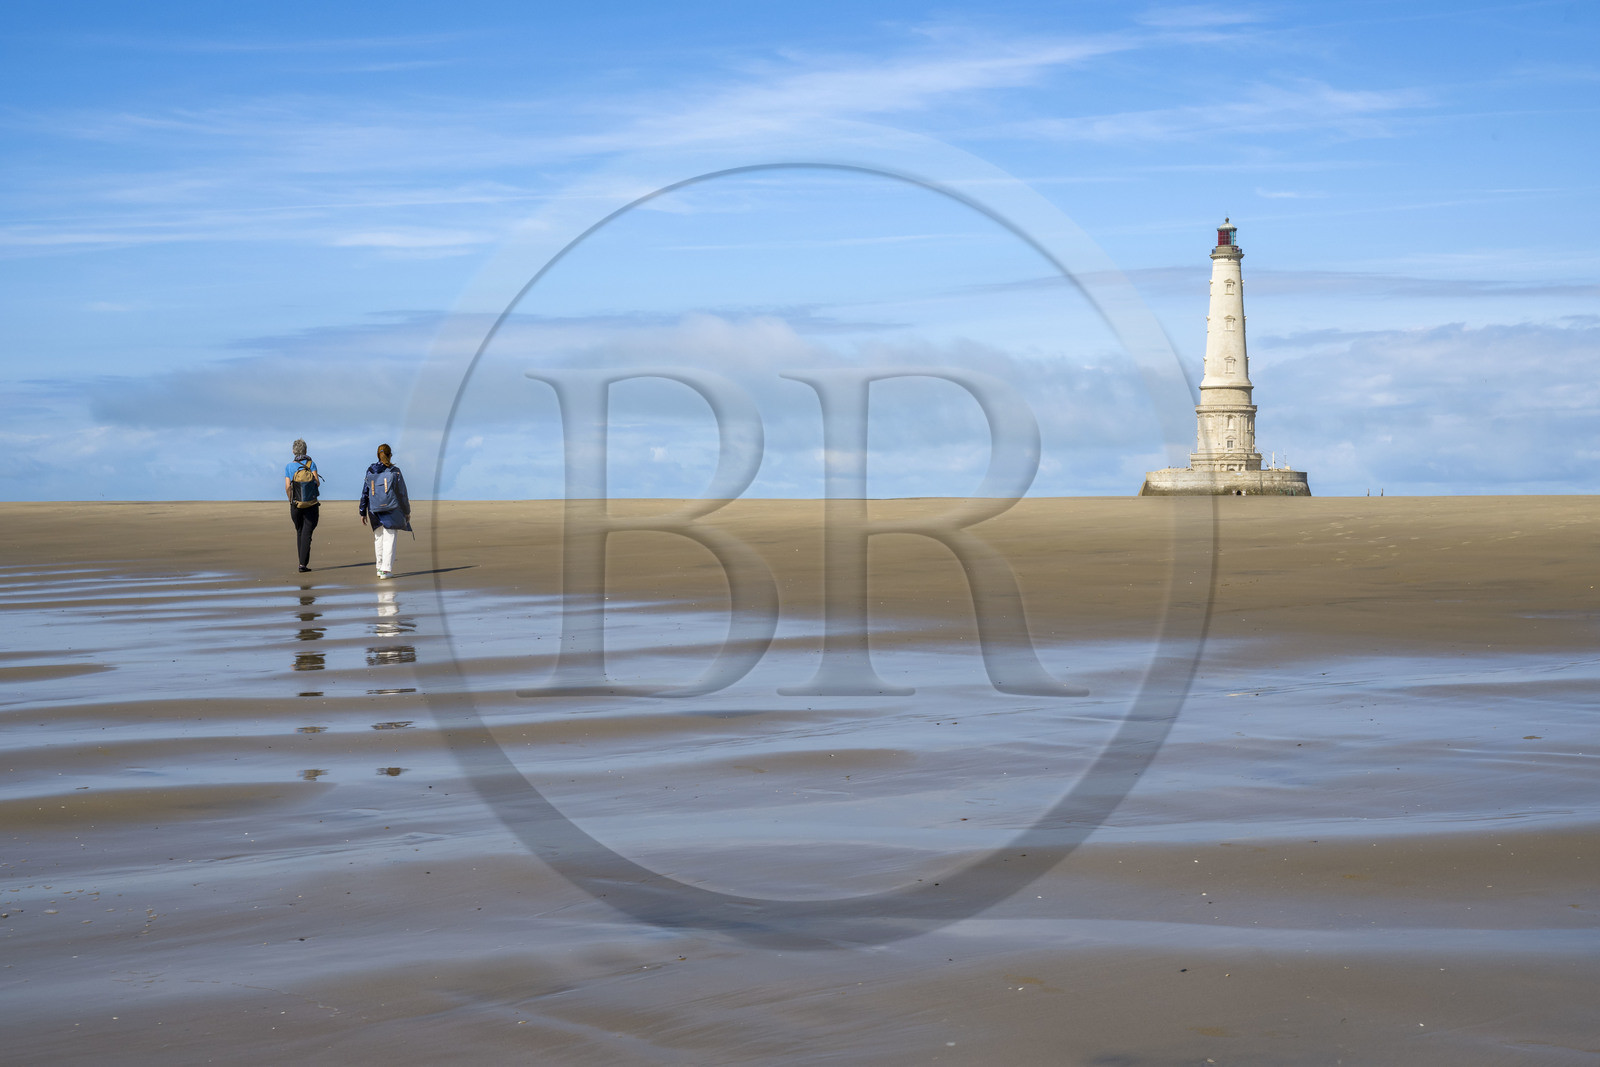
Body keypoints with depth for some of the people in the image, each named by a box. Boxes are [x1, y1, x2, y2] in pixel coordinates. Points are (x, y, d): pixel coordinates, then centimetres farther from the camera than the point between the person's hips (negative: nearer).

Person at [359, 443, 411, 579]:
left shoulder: (370, 471, 4)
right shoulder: (395, 471, -3)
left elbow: (364, 493, 6)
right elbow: (402, 493, 0)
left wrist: (363, 512, 13)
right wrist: (407, 512, 9)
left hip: (374, 510, 3)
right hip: (391, 509, -3)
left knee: (378, 538, 17)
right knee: (389, 539, -1)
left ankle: (379, 567, 20)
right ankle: (386, 570, -7)